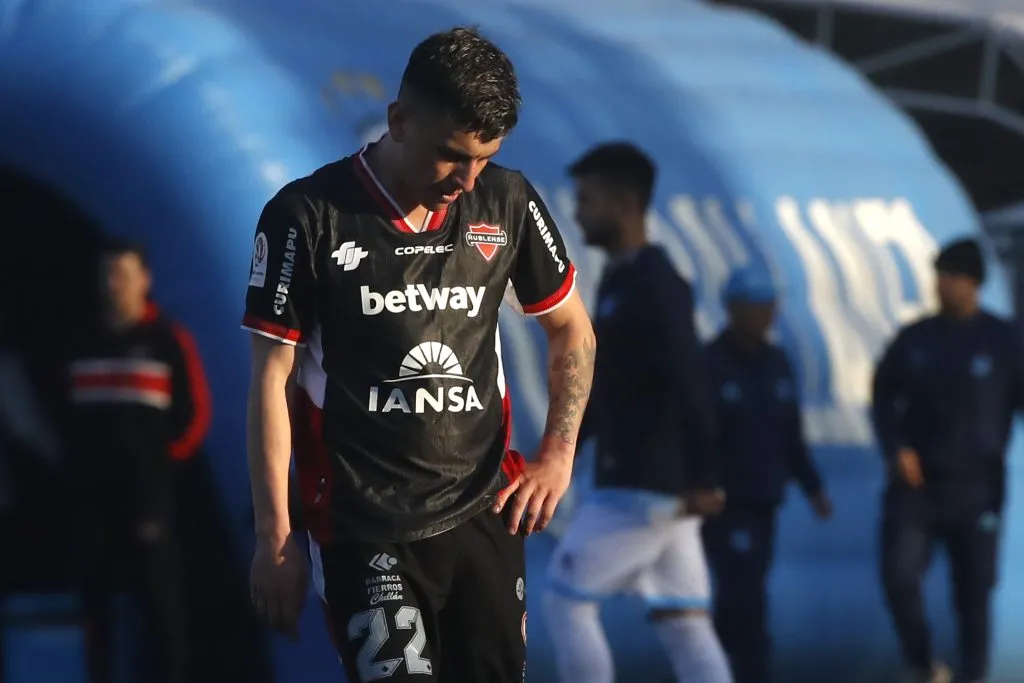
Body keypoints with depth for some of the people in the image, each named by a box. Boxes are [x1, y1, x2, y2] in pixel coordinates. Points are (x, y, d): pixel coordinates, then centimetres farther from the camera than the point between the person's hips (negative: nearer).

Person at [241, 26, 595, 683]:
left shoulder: (508, 202, 3)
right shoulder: (306, 216, -7)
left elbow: (572, 330, 18)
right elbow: (272, 378, -3)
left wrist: (558, 455, 5)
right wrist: (275, 537, -5)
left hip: (485, 515, 4)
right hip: (364, 528, -4)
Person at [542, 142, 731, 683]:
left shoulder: (654, 286, -15)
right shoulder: (618, 282, 16)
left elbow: (689, 385, -23)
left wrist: (702, 478, -29)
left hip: (645, 487, -9)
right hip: (631, 482, 9)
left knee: (566, 600, -2)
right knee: (682, 621, 5)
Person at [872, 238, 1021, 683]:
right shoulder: (916, 339, 4)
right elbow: (883, 395, 11)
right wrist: (895, 447, -5)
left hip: (976, 490, -2)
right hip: (917, 484, 2)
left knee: (973, 592, 1)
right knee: (898, 576, -11)